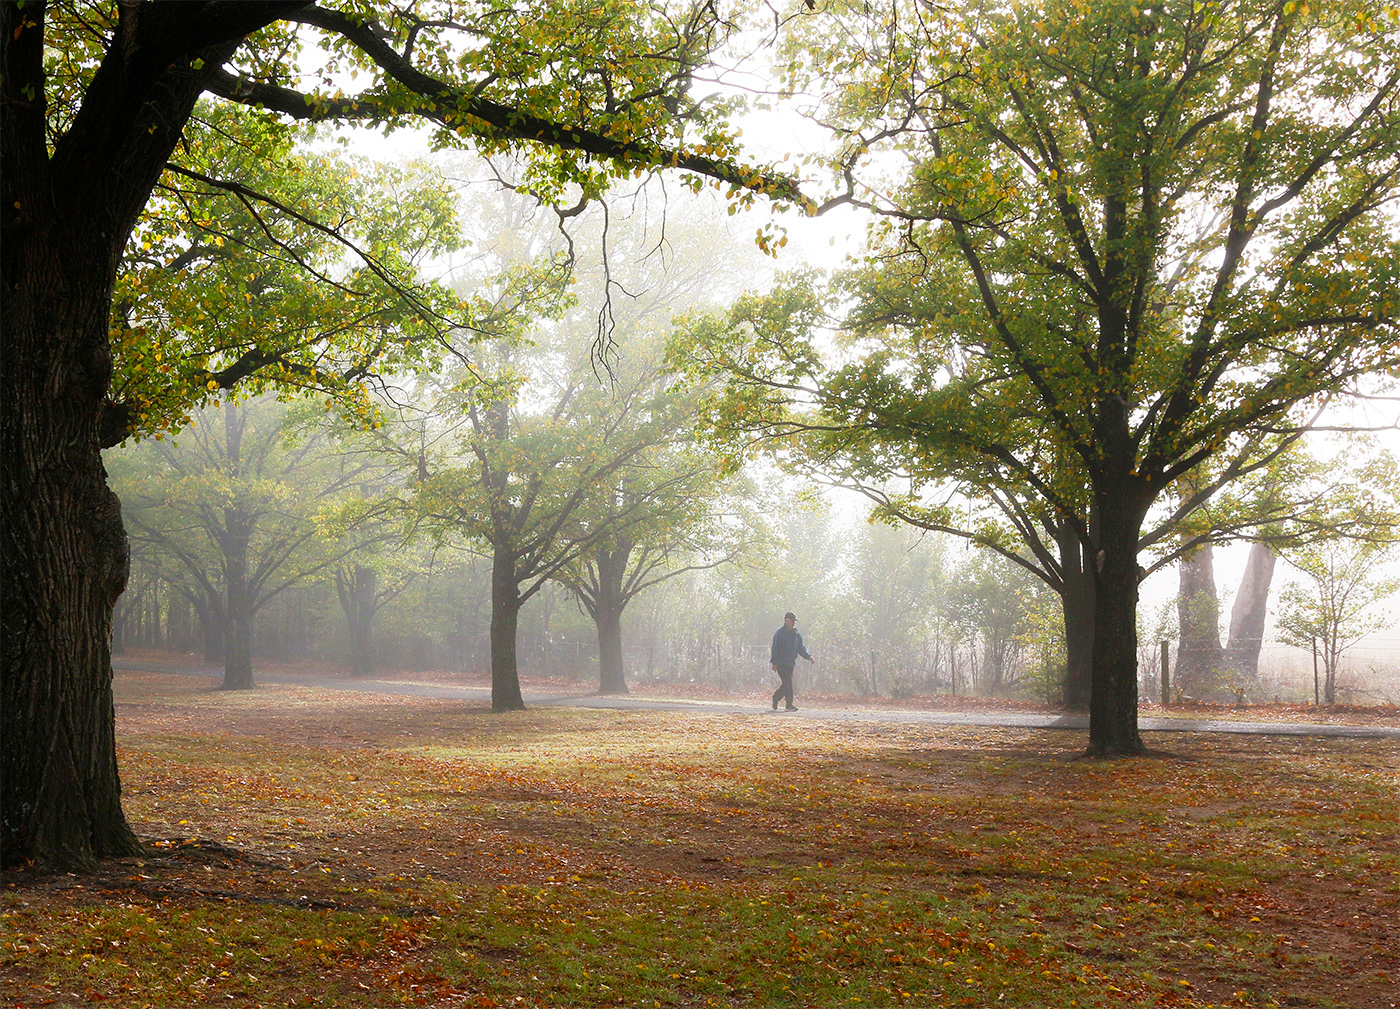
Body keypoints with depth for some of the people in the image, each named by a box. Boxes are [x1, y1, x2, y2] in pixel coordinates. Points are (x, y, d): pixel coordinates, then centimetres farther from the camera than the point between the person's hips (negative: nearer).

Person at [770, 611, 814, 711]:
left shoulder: (796, 634, 14)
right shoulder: (779, 633, -6)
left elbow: (800, 648, 18)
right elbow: (775, 648, -7)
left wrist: (809, 657, 4)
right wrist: (774, 663, -12)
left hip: (791, 663, 7)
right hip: (781, 663, -7)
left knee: (787, 683, 8)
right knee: (788, 682, -12)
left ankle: (776, 697, 29)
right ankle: (789, 704, -10)